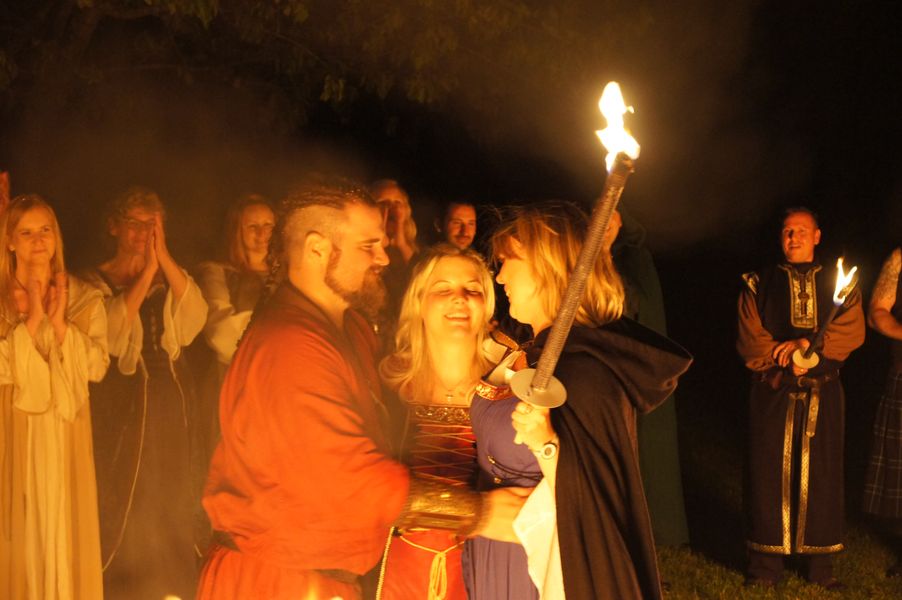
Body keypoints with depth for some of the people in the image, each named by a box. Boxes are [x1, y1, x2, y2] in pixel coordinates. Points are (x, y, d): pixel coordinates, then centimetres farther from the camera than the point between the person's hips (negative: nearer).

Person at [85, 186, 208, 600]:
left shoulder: (171, 278, 9)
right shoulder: (98, 282, -1)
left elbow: (195, 320, -10)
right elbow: (111, 332, -19)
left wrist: (164, 259, -14)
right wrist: (147, 272, -18)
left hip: (171, 396, 4)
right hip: (121, 399, -3)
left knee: (172, 498, 9)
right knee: (120, 499, 0)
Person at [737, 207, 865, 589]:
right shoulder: (758, 284, 10)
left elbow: (853, 331, -4)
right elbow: (750, 340, 1)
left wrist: (807, 345, -16)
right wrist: (786, 360, -11)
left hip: (823, 393, 1)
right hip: (773, 391, -1)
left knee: (821, 473, 2)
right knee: (769, 472, -2)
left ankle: (821, 564, 12)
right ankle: (766, 564, 6)